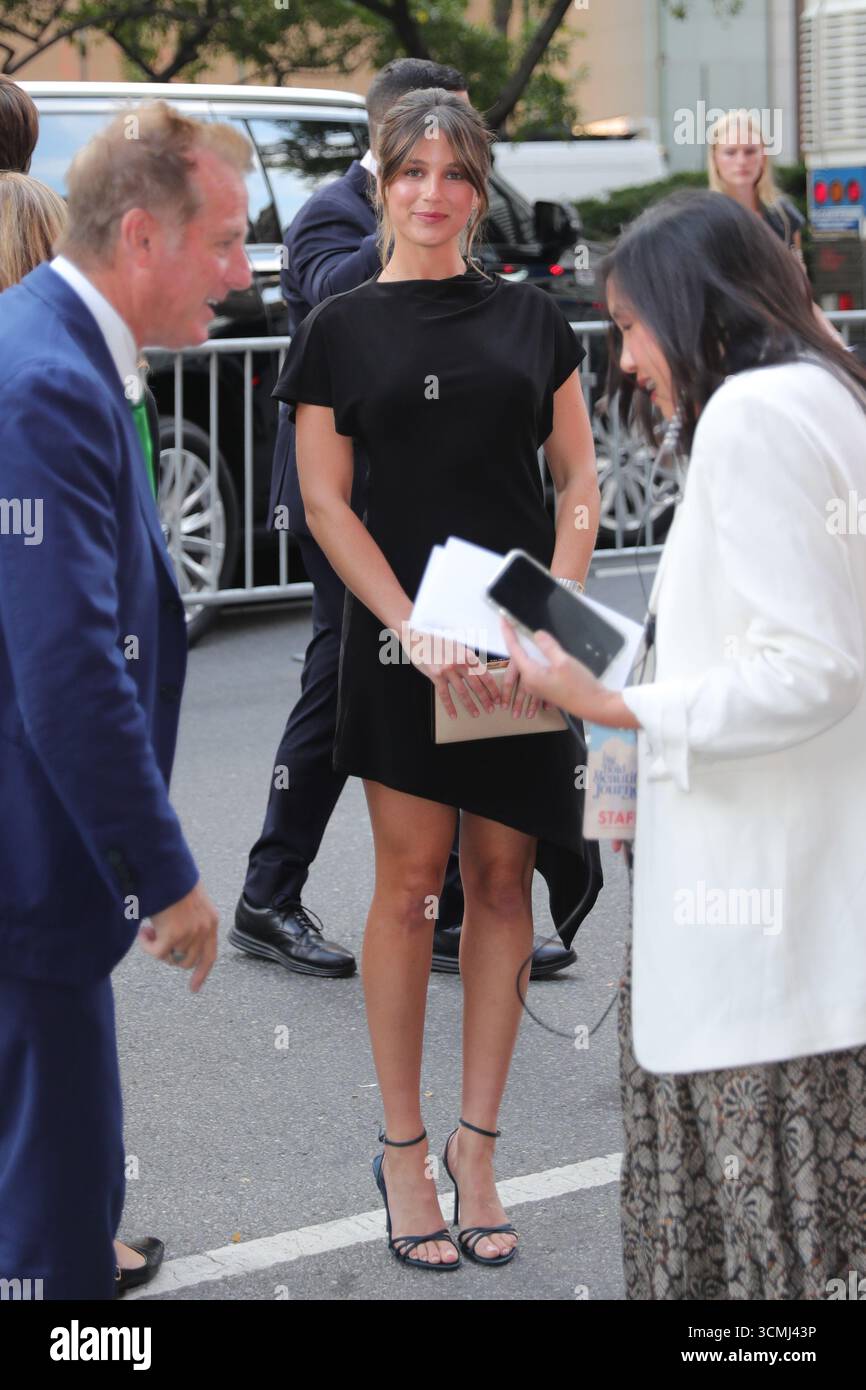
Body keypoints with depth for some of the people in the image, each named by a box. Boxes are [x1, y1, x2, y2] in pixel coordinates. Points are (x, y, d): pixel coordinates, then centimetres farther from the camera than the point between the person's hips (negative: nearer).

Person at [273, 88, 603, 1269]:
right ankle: (402, 1149, 9)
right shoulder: (341, 329, 4)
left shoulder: (530, 318, 10)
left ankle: (477, 1147, 13)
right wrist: (414, 631, -13)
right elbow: (325, 501, -1)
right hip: (402, 635, -2)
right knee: (411, 884, -1)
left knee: (503, 882, 4)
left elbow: (579, 479, 9)